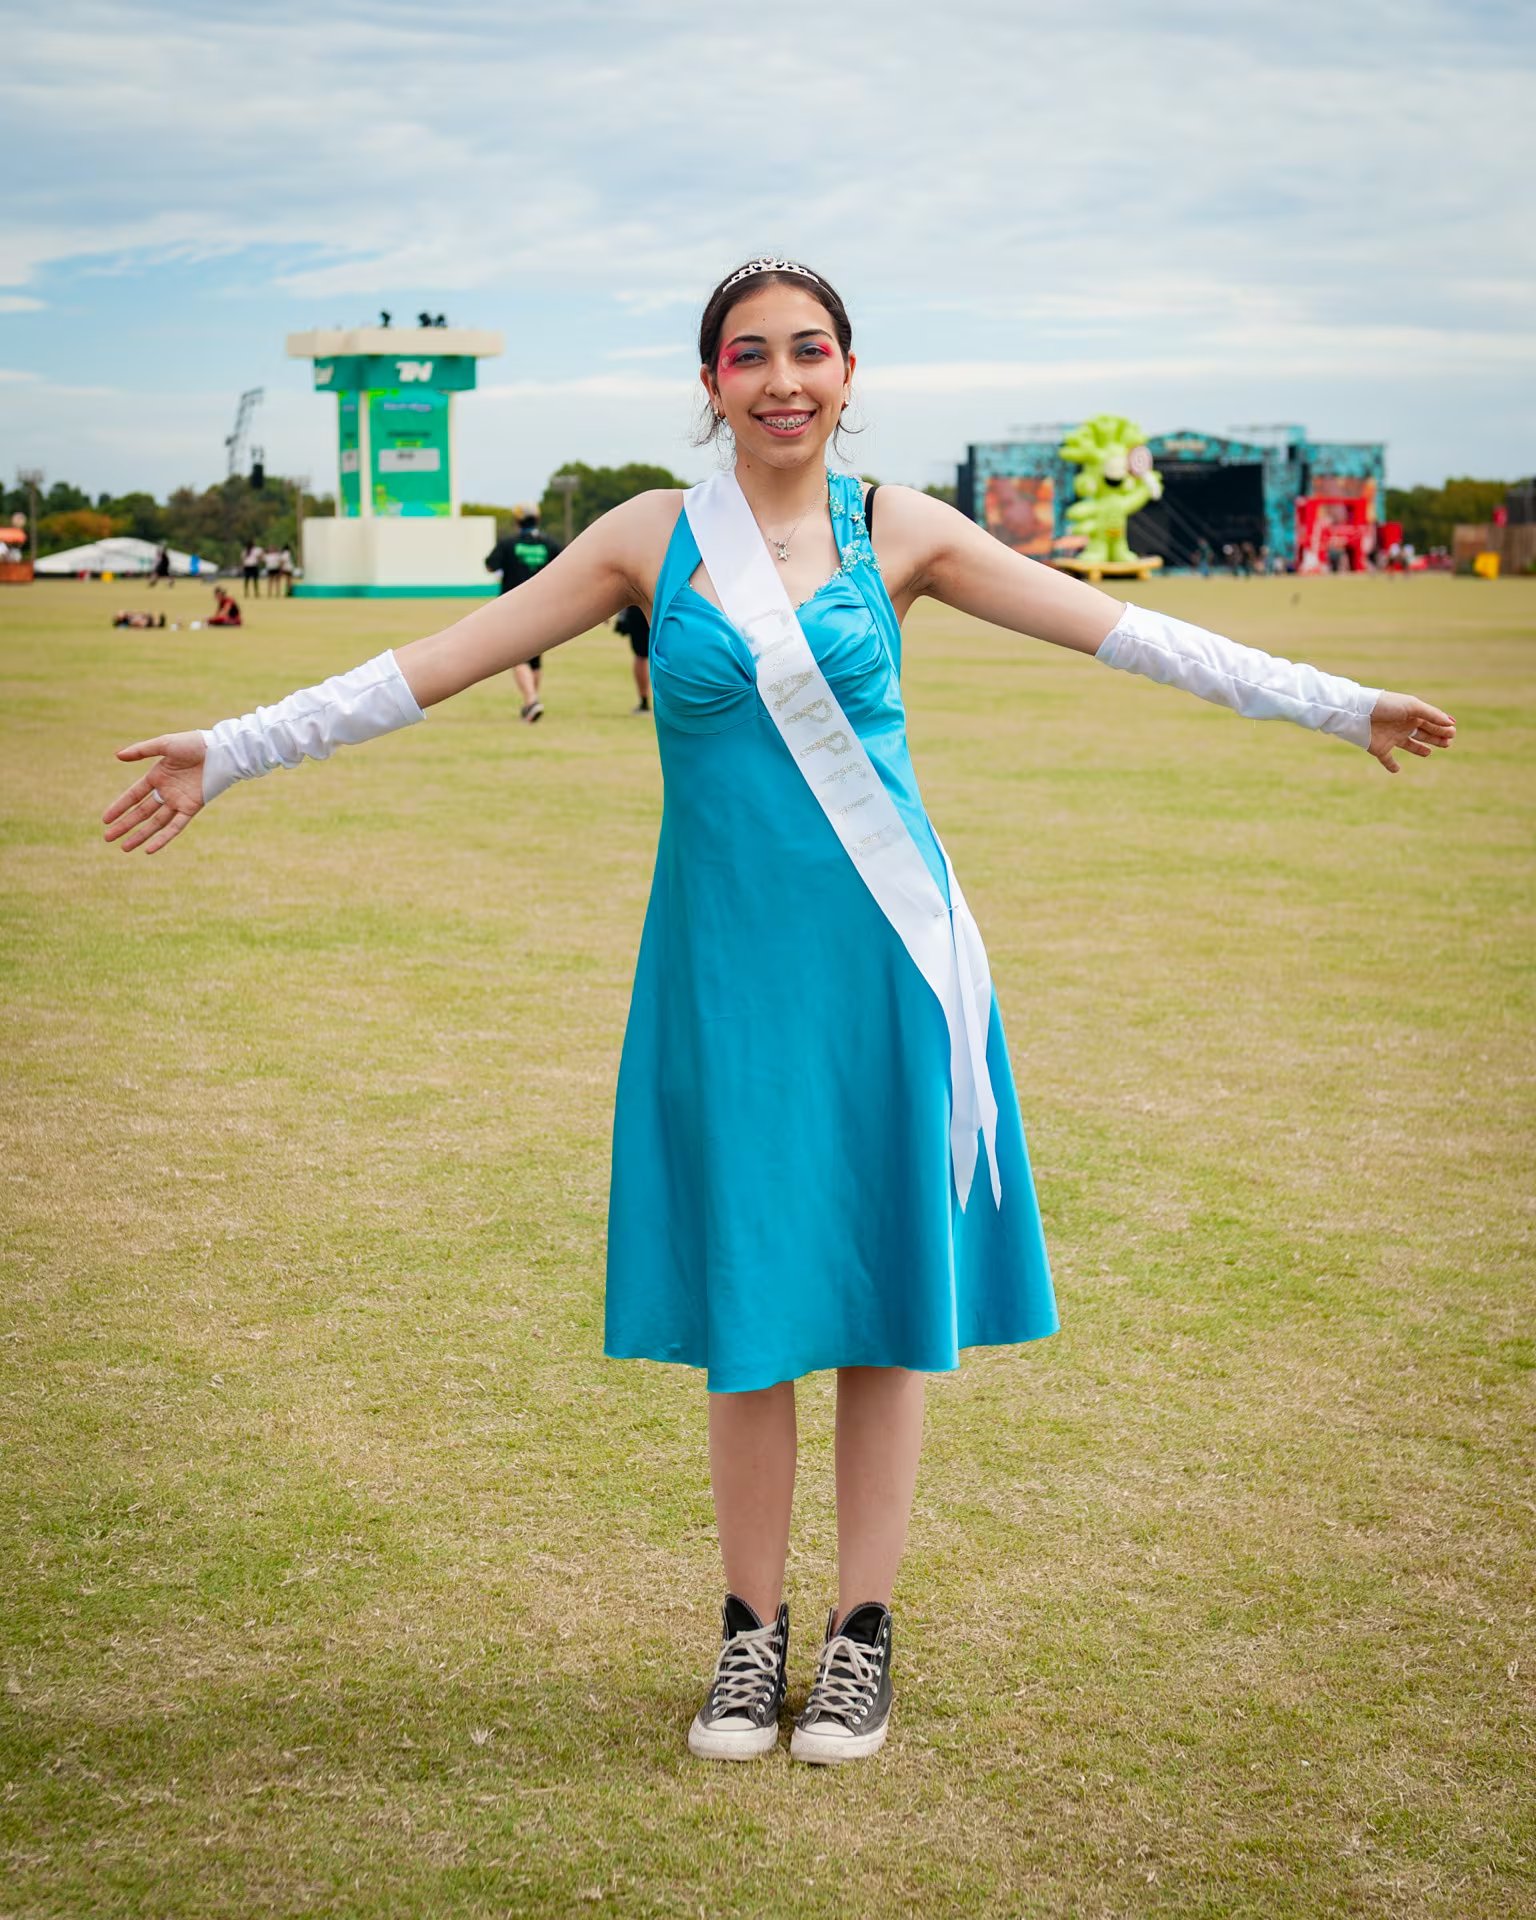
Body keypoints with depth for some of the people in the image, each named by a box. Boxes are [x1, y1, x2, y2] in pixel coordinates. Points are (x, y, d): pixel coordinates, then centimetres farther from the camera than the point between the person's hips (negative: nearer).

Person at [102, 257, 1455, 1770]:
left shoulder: (896, 532, 3)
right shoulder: (654, 538, 2)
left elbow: (1122, 632, 5)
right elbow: (432, 668, 3)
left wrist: (1337, 704, 4)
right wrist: (230, 753, 1)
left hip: (878, 955, 0)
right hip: (725, 960, 0)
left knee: (884, 1281, 5)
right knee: (746, 1303, 5)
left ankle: (861, 1632, 19)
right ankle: (751, 1628, 21)